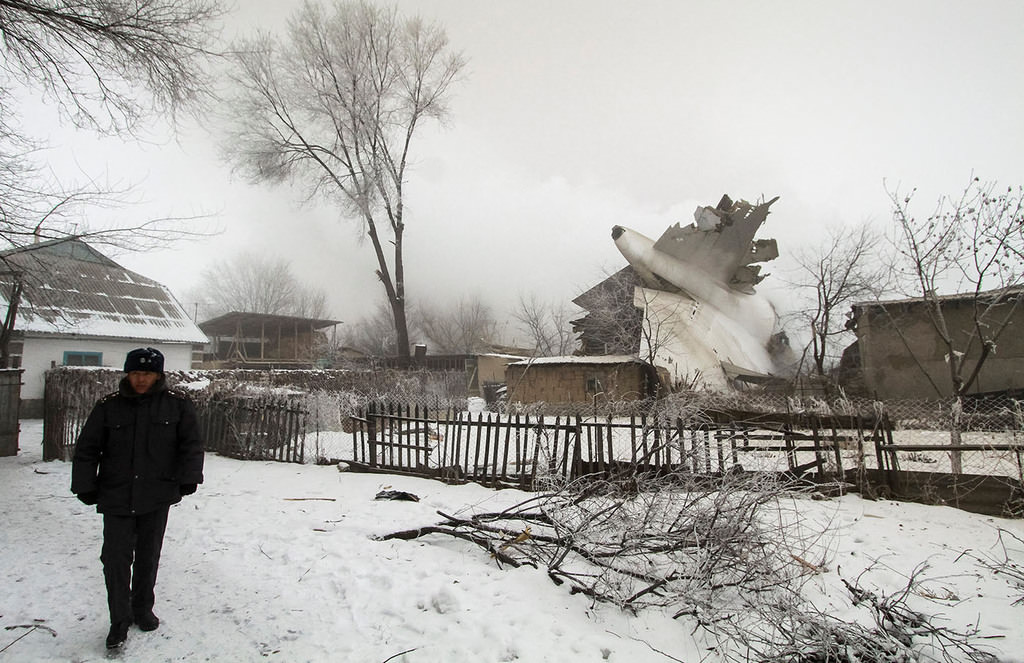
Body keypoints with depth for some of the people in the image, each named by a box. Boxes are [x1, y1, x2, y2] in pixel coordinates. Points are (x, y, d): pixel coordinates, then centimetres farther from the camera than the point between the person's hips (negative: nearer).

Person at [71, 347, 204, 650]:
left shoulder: (177, 403, -2)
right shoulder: (108, 406, -1)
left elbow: (191, 444, 2)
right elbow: (86, 449, 4)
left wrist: (188, 478, -4)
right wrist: (85, 486, 1)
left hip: (157, 498, 0)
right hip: (116, 497, 0)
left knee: (148, 557, 13)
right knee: (116, 558, -1)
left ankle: (143, 610, 33)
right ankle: (120, 621, 15)